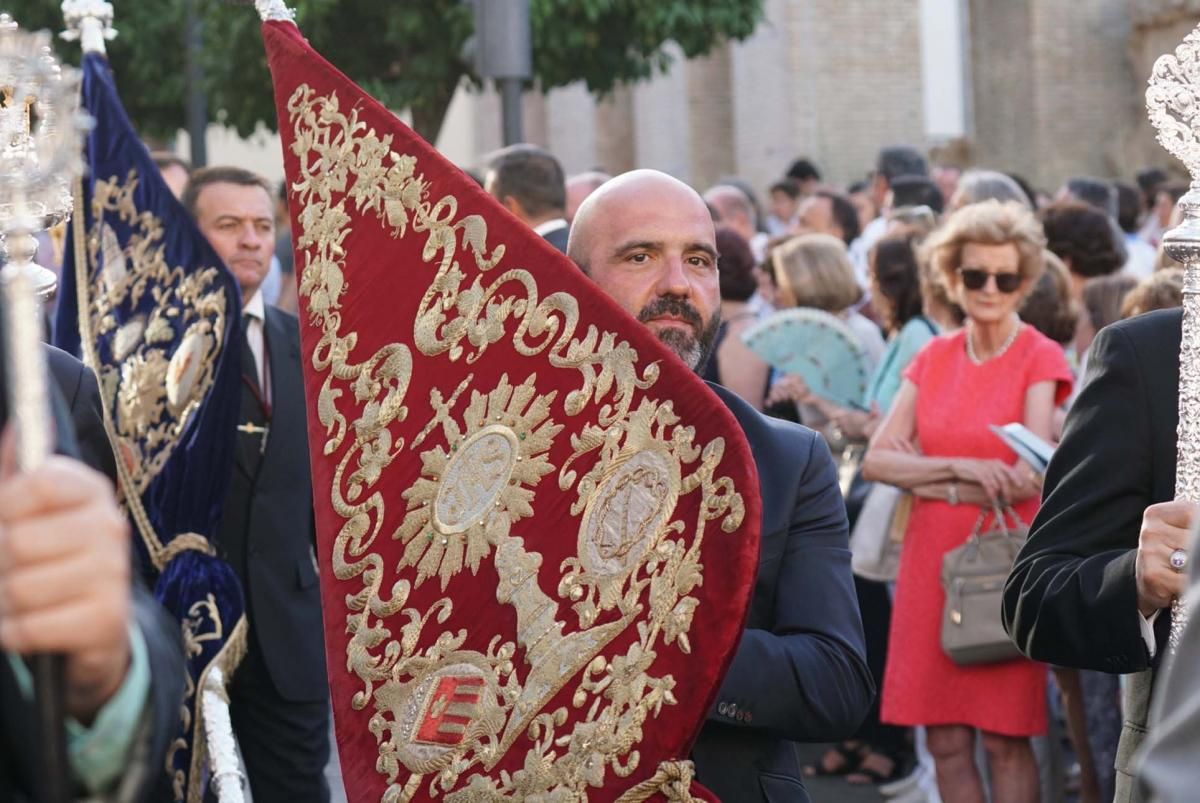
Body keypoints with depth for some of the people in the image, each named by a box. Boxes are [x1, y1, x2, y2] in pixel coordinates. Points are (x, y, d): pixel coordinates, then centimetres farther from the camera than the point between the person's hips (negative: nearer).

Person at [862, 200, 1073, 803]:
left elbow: (1029, 479, -15)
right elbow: (877, 460, 0)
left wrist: (927, 477, -6)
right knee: (945, 740, 6)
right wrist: (962, 468, -13)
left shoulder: (1040, 358, -5)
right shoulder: (934, 358, 9)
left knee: (1005, 738, -1)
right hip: (933, 556, 4)